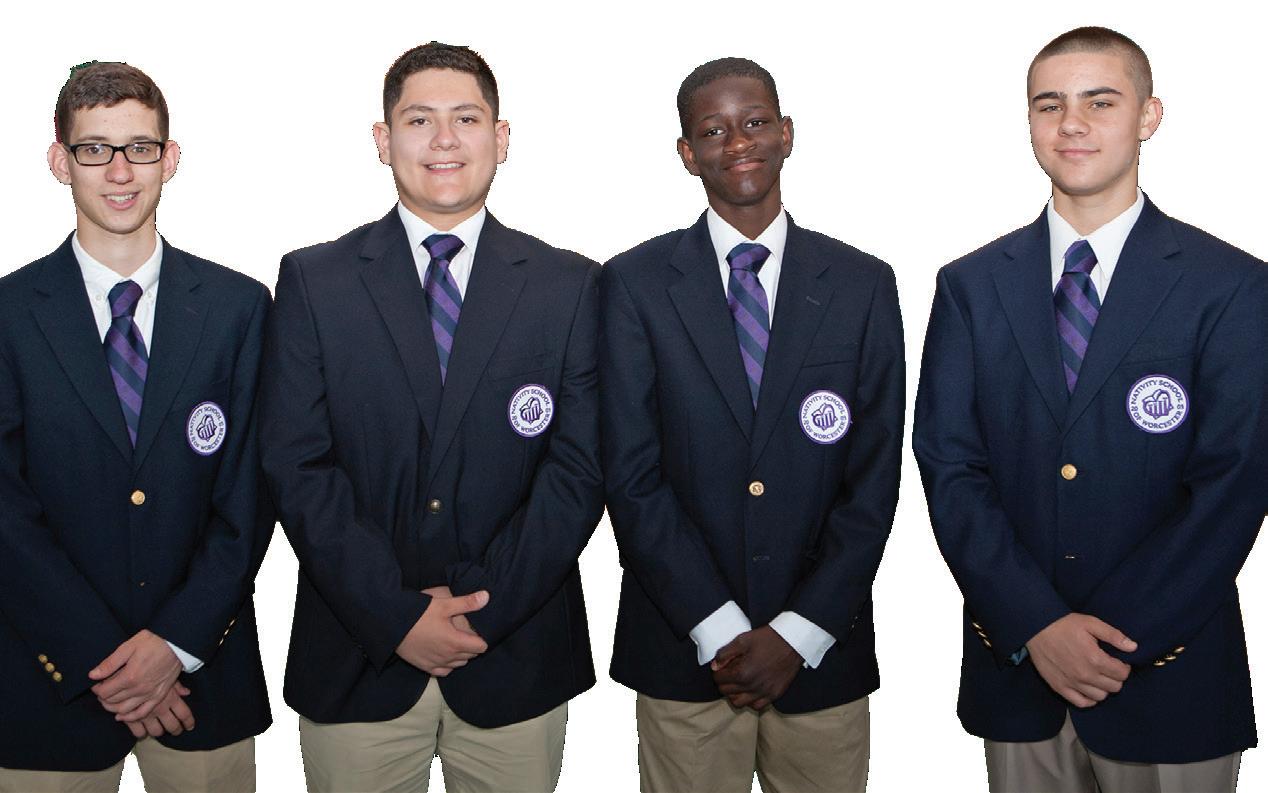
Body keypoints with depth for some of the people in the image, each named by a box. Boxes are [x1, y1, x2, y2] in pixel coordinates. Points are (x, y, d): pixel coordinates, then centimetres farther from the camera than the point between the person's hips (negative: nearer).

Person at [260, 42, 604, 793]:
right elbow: (299, 467, -5)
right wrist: (398, 617, -12)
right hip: (357, 661, 0)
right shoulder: (314, 280, 0)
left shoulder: (570, 286, 1)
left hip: (515, 662, 1)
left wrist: (482, 605, -11)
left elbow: (578, 469, -3)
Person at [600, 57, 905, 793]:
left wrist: (799, 633, -8)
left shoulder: (863, 284, 2)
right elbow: (632, 475, -5)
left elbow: (874, 479, -1)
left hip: (822, 649, 1)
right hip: (682, 650, -1)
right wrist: (720, 630, -10)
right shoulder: (636, 284, -2)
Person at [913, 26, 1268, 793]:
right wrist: (1037, 626, -12)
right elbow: (948, 466, -3)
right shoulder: (972, 286, 2)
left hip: (1168, 677, -2)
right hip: (1014, 667, 2)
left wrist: (1117, 642, -14)